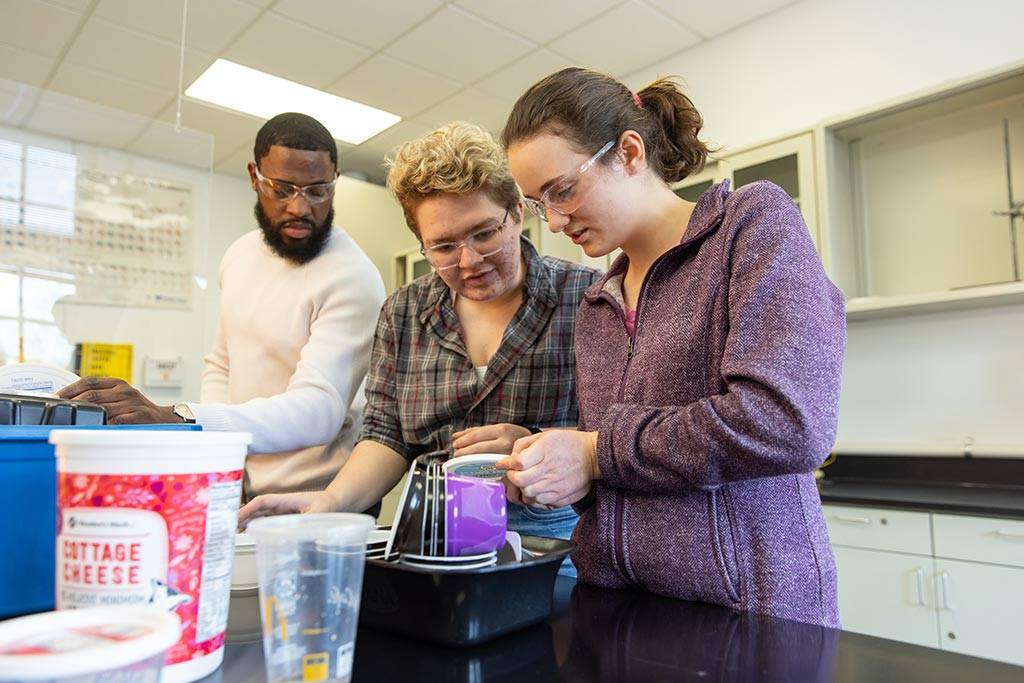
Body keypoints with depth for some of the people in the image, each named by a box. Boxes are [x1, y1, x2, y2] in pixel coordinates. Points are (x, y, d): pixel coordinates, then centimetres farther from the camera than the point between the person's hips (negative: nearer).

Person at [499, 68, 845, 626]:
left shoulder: (754, 220, -7)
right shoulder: (596, 307, 11)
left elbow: (786, 423, -22)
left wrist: (596, 452, -14)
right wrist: (546, 475, -7)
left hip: (749, 607, -5)